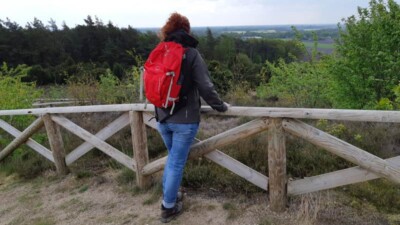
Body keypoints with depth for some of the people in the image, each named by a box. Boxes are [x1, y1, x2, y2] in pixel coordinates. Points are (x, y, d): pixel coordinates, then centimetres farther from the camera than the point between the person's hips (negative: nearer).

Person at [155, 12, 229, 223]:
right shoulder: (192, 54, -11)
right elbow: (205, 87, -14)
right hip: (185, 120, -5)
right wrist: (220, 106, 2)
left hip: (162, 118, 5)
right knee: (177, 162, 7)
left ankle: (168, 194, 37)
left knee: (172, 157, 25)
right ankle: (169, 207, 20)